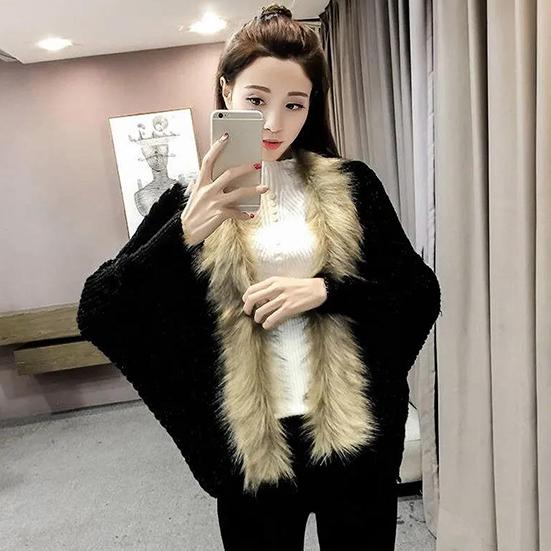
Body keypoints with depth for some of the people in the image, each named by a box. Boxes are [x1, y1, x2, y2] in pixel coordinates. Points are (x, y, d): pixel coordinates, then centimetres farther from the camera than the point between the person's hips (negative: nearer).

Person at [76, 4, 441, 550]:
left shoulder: (349, 186, 0)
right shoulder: (193, 201, -2)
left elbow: (422, 294, 0)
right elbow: (95, 313, -10)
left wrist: (323, 290, -17)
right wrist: (185, 232, -26)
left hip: (355, 433, 1)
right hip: (251, 445, 0)